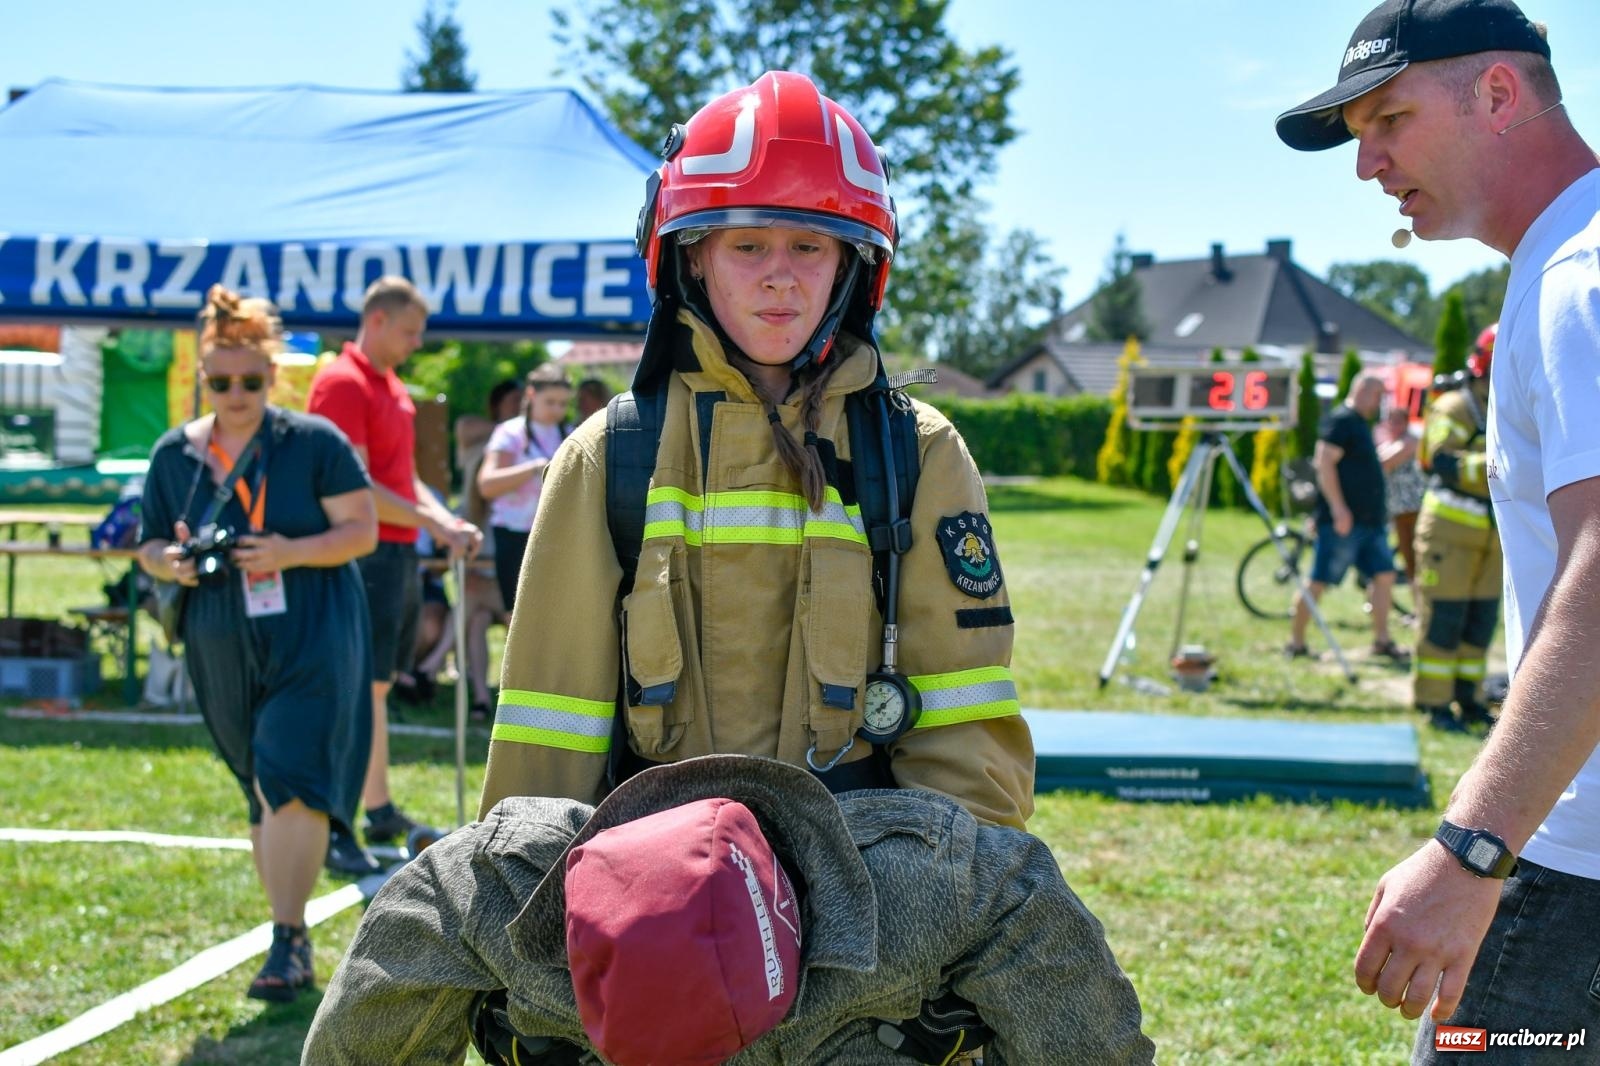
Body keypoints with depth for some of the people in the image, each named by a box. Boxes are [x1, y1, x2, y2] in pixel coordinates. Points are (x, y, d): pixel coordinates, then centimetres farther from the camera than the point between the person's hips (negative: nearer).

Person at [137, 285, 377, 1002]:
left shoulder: (314, 442, -4)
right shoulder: (174, 453, 8)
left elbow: (362, 530, -5)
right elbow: (149, 549, 14)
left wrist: (290, 554, -20)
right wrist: (173, 561, -10)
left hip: (313, 645, -4)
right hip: (224, 655, 4)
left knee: (290, 782, -16)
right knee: (261, 795, 12)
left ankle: (287, 944, -14)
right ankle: (294, 937, 24)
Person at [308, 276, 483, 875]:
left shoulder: (395, 390, 18)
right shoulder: (342, 383, -12)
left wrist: (447, 520, 6)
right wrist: (431, 523, -18)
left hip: (401, 555, 9)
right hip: (368, 554, -9)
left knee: (378, 688, 14)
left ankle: (380, 813, 22)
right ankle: (333, 828, -5)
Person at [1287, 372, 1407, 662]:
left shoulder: (1360, 423, 20)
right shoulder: (1341, 420, -11)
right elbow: (1324, 462, -20)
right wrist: (1338, 507, -24)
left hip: (1370, 520, 10)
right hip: (1343, 519, -10)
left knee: (1384, 575, 4)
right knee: (1318, 582, -5)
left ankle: (1382, 640, 9)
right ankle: (1295, 641, 2)